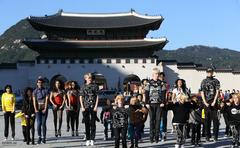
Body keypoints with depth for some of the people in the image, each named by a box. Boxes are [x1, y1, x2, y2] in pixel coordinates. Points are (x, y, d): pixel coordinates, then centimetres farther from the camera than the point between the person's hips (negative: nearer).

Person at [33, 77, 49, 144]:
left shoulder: (46, 90, 3)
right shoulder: (35, 91, 6)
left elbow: (46, 100, -3)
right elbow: (34, 101, 1)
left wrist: (45, 109, -11)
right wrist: (35, 109, -9)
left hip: (44, 109, 0)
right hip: (38, 109, 0)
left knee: (43, 123, -1)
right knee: (39, 123, -9)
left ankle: (44, 138, 5)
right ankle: (39, 137, 1)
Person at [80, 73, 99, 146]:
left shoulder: (95, 86, 4)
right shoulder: (83, 87, 8)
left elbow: (97, 96, 2)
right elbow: (81, 97, 8)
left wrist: (96, 106, -6)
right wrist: (82, 107, -2)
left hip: (93, 107, -1)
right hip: (85, 107, 1)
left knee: (93, 124, -1)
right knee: (87, 124, 4)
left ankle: (92, 139, 3)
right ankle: (88, 139, 10)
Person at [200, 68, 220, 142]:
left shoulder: (216, 81, 6)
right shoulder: (203, 81, 8)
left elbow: (217, 92, 0)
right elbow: (202, 93, 4)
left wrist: (214, 102, -9)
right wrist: (205, 102, -5)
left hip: (214, 102, -1)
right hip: (206, 103, 1)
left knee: (215, 119, -3)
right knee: (207, 119, 2)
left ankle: (215, 136, 1)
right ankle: (207, 136, 7)